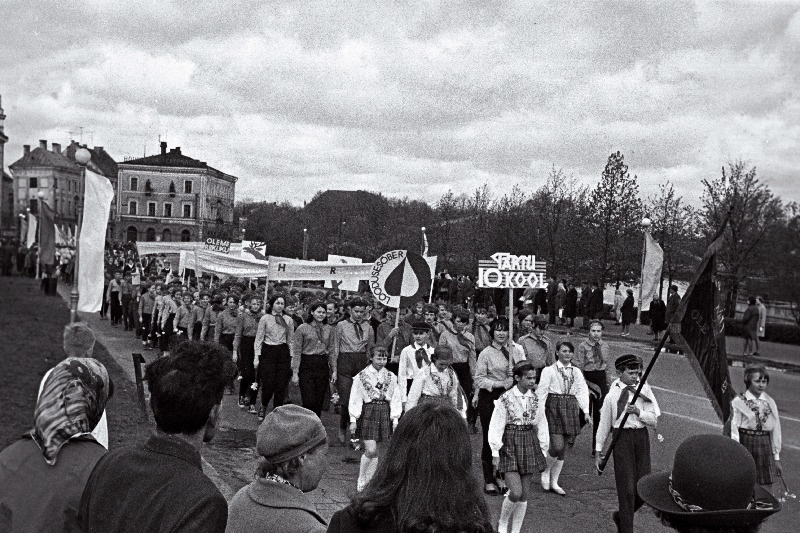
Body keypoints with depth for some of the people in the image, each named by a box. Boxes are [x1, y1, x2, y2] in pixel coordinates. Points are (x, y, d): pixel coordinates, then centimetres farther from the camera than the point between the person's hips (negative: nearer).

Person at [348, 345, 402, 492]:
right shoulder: (361, 376, -2)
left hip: (384, 414, 3)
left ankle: (369, 482, 18)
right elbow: (355, 399, -1)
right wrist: (353, 419, -5)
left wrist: (395, 419, 2)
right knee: (371, 451, -10)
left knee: (374, 452, 7)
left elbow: (396, 399, 7)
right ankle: (361, 482, 8)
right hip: (367, 413, -3)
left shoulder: (391, 377, 5)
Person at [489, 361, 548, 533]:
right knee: (515, 492, -12)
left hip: (530, 445, 4)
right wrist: (495, 452, -8)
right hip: (510, 445, -4)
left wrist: (543, 451, 10)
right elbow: (496, 427, -8)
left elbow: (541, 425, 11)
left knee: (525, 494, 7)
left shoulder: (536, 399, 3)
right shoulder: (505, 399, -10)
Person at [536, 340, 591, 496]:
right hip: (554, 407, -5)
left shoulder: (576, 372, 12)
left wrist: (586, 411, -2)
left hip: (571, 409, 5)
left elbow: (582, 391, 8)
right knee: (557, 446, -15)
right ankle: (545, 471, 12)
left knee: (563, 449, 7)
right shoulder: (549, 370, -2)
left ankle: (554, 482, 18)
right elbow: (541, 391, -5)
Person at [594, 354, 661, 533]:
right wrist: (598, 450, 7)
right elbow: (604, 424, 3)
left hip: (642, 437, 4)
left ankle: (621, 516, 32)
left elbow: (654, 420, 2)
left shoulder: (644, 391, 2)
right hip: (622, 437, -3)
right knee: (627, 488, -2)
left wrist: (639, 412, -17)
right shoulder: (613, 395, -5)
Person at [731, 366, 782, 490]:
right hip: (745, 444, -3)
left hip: (765, 447, 3)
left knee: (766, 486, 3)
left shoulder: (770, 403, 8)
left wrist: (776, 457, 10)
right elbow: (734, 428, -7)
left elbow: (776, 430, 10)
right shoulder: (738, 402, -4)